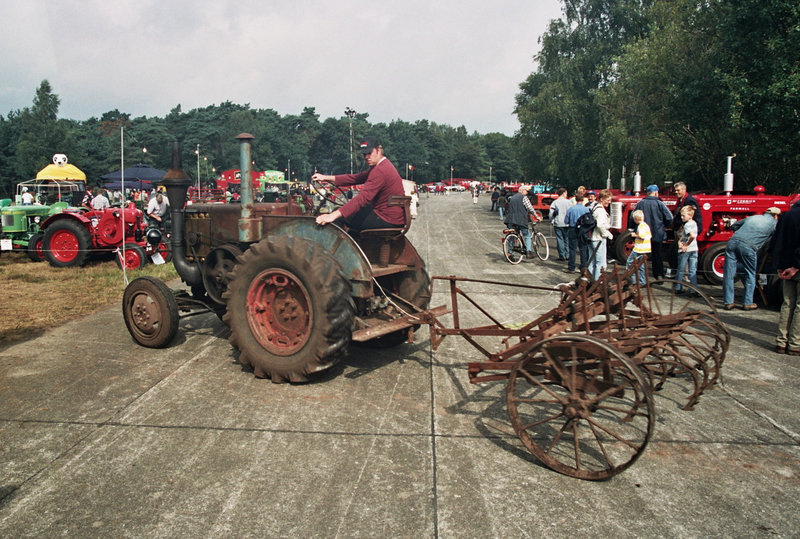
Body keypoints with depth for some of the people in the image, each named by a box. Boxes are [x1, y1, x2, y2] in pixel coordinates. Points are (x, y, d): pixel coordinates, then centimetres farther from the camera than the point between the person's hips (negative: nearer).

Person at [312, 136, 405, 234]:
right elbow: (355, 178, 15)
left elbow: (363, 197, -31)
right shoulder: (383, 165, 14)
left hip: (389, 220, -11)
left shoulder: (380, 171, -21)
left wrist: (334, 215, -37)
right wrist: (326, 178, 10)